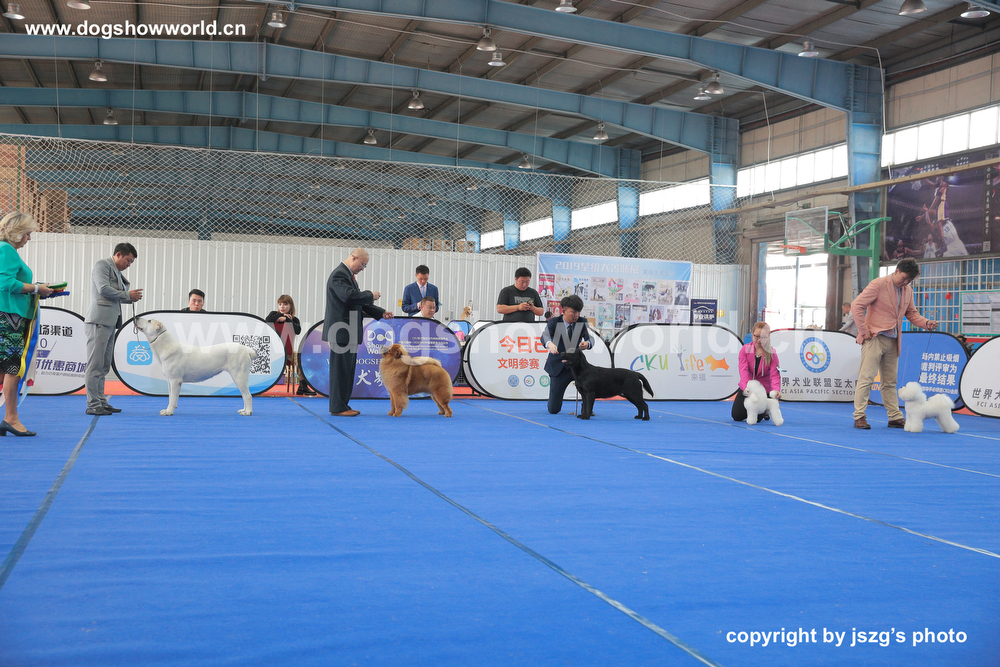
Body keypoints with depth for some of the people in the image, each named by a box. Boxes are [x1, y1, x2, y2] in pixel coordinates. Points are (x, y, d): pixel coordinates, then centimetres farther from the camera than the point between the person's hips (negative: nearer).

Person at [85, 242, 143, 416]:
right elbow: (103, 289, -17)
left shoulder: (117, 271, 22)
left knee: (104, 366, 12)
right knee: (95, 365, -8)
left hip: (110, 323, 10)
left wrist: (131, 298, 8)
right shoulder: (102, 265, -5)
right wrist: (127, 295, -8)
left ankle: (101, 402, 18)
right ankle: (92, 405, -7)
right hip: (99, 321, -10)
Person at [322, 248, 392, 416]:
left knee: (348, 369, 13)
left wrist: (381, 313, 15)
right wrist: (370, 295, -14)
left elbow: (358, 302, 23)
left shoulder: (349, 275, 19)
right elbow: (349, 295, -29)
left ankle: (343, 405, 18)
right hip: (342, 331, -10)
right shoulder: (339, 274, -13)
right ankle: (337, 407, -3)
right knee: (340, 369, -7)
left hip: (350, 331, 10)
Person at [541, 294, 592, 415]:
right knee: (553, 410, -1)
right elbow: (544, 336, -26)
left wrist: (587, 343, -34)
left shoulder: (582, 323, -1)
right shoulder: (554, 322, -9)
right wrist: (550, 344, -50)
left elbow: (590, 338, -8)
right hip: (558, 366, -2)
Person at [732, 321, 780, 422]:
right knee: (737, 416, -5)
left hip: (764, 388, -2)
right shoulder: (745, 349, -7)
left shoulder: (772, 354, -11)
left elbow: (774, 375, -18)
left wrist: (776, 390, -39)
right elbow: (743, 370, -19)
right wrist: (746, 387, -37)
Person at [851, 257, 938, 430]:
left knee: (890, 381, 12)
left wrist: (926, 323, 1)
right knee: (866, 378, -8)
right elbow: (856, 306, -13)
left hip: (892, 341, 7)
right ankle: (859, 417, -5)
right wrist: (864, 331, -13)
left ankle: (895, 417, 17)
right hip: (874, 338, -7)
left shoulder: (908, 290, 12)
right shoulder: (878, 285, -10)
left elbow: (911, 313, 22)